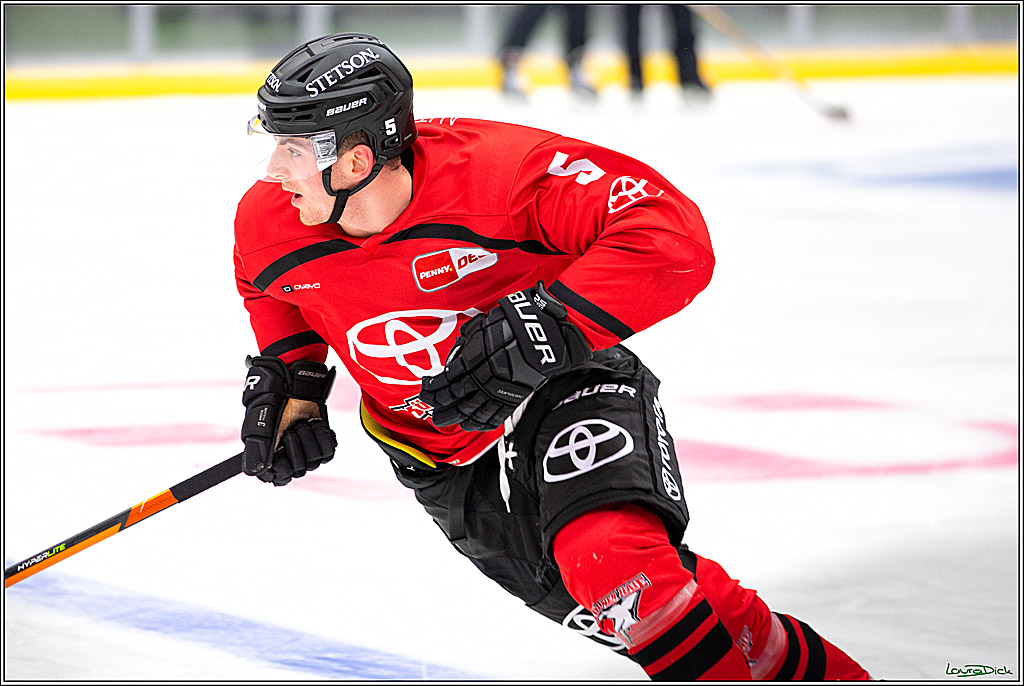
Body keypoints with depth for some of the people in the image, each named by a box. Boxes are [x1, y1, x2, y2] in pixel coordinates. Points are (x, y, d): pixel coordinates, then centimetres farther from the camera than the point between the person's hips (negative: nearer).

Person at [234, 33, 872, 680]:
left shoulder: (497, 170, -31)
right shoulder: (269, 224, -14)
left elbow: (675, 237, -35)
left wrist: (545, 324, -42)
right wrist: (287, 379, -1)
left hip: (566, 384, -5)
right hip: (447, 466, 5)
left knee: (610, 559, -31)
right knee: (624, 609, -2)